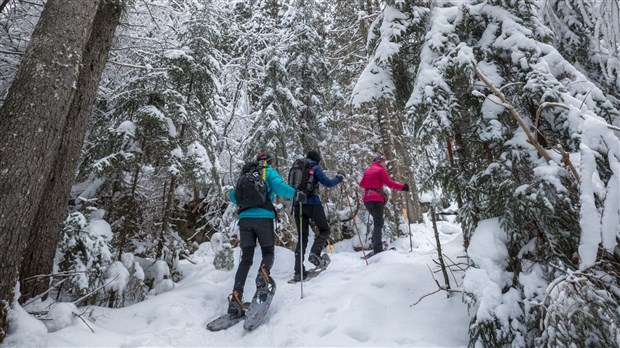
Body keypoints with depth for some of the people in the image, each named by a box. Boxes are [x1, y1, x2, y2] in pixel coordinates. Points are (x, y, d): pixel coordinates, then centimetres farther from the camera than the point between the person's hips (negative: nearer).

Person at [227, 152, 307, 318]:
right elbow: (279, 186, -11)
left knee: (246, 259, 5)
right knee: (268, 252, 12)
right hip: (263, 217, -3)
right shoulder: (269, 172, 9)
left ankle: (236, 298, -9)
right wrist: (297, 194, -3)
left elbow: (233, 196, 24)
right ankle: (263, 274, -20)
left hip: (244, 218, 4)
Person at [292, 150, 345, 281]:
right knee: (324, 230, 14)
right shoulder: (315, 168, 0)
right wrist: (339, 177, 11)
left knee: (302, 236, 10)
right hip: (313, 204, -5)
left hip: (298, 205, 5)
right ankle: (315, 253, -13)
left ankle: (299, 272, 3)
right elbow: (328, 183, -5)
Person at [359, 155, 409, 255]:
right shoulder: (380, 170, 0)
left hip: (367, 199, 7)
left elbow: (362, 184, 25)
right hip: (377, 199, -7)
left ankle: (375, 244, 12)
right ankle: (378, 249, -18)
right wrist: (402, 187, -1)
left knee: (377, 222, 20)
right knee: (378, 224, -10)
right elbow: (390, 183, -8)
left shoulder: (367, 171, 21)